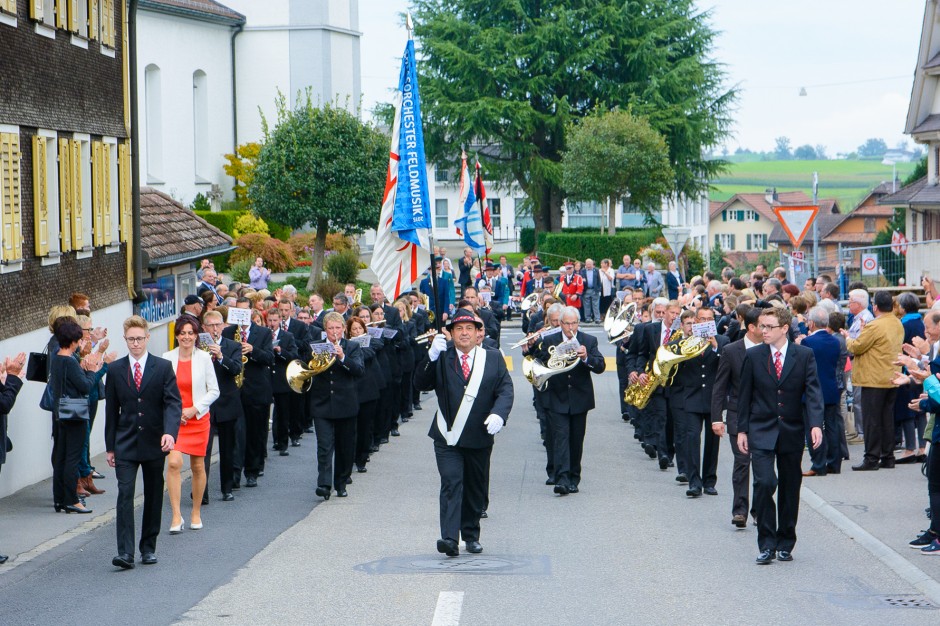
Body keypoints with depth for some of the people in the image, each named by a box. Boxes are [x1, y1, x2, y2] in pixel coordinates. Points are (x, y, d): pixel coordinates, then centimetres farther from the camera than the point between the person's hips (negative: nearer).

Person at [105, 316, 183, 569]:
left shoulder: (163, 367, -1)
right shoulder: (115, 370, 4)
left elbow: (174, 402, -8)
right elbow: (111, 410, 8)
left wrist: (170, 432, -25)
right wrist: (110, 446, 7)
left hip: (154, 443, 0)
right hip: (126, 444, 0)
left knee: (153, 497, 9)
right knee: (125, 494, -12)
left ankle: (148, 548, 22)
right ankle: (125, 552, -16)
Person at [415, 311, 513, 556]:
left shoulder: (493, 358, 5)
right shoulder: (442, 358, 3)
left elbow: (505, 390, -1)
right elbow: (421, 384, -6)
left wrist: (499, 414, -20)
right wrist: (431, 357, -21)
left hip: (479, 437, 2)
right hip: (448, 437, -2)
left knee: (475, 488, 12)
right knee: (451, 485, -13)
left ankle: (471, 535, 26)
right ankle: (450, 538, -19)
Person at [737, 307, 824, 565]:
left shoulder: (804, 355, 0)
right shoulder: (753, 356, 2)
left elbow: (813, 392, -7)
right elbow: (745, 395, 7)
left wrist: (816, 424, -21)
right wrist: (742, 430, 4)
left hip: (792, 430, 1)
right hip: (761, 430, -1)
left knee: (790, 488, 8)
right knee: (764, 483, -15)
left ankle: (785, 544, 20)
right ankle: (767, 544, -7)